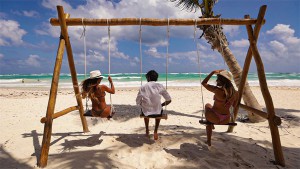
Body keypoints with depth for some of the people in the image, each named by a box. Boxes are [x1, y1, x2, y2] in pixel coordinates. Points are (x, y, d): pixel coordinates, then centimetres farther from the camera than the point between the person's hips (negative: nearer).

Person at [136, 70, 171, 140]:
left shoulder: (143, 87, -3)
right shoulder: (160, 86, -1)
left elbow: (138, 102, 0)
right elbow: (169, 100, 3)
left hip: (146, 113, 0)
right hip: (157, 113, 0)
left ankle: (147, 131, 42)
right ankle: (155, 131, 26)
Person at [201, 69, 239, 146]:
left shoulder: (218, 90, -23)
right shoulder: (235, 93, -5)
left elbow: (204, 83, -9)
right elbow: (234, 105, 14)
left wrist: (213, 72, -6)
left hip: (215, 118, -5)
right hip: (226, 120, 5)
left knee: (208, 106, 27)